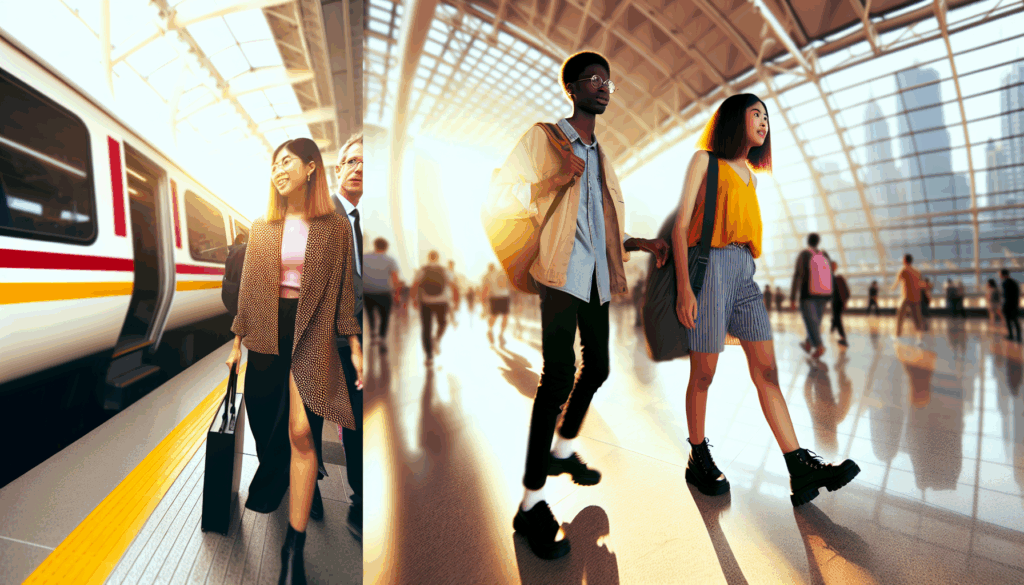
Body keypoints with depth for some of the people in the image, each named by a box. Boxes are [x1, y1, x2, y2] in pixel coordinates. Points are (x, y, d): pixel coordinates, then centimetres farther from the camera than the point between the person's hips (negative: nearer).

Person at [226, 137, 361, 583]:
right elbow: (247, 288, 13)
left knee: (302, 434, -10)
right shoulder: (261, 228, 9)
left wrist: (355, 345, -3)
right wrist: (237, 341, 12)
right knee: (261, 429, 11)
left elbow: (344, 289, 1)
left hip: (311, 336, -3)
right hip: (267, 333, 4)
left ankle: (294, 547, 0)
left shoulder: (335, 227, 1)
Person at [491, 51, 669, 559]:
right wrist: (558, 179, -15)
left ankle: (563, 449, 36)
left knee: (596, 367, 14)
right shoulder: (543, 136, 4)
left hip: (596, 274, 8)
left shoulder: (600, 154, 24)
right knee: (559, 375, -17)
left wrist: (640, 243, 13)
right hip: (561, 270, -8)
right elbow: (501, 190, -5)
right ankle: (531, 501, -7)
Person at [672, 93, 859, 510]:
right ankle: (699, 460, 12)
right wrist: (684, 287, -14)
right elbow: (681, 226, -4)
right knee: (704, 372, -2)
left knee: (767, 370, 0)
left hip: (746, 270, 7)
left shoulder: (750, 174, 27)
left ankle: (800, 469, 1)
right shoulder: (705, 160, 7)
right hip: (712, 262, -6)